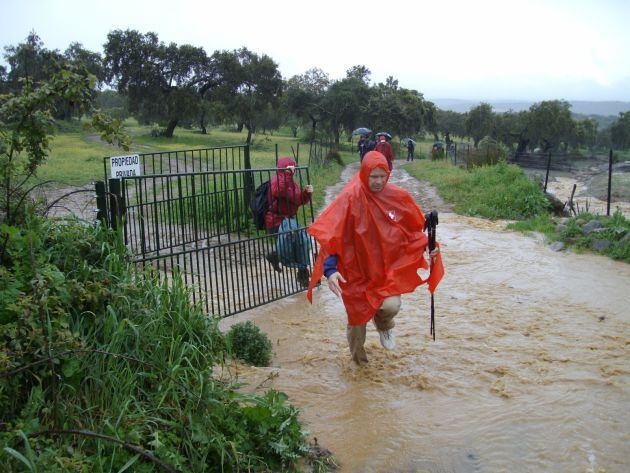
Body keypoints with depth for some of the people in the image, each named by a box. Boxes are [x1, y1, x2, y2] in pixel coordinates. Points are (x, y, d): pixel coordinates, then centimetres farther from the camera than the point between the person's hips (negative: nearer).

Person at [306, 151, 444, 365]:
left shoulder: (397, 197, -5)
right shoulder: (350, 198, -16)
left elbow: (414, 229, 10)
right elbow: (330, 235, -19)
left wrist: (427, 246, -7)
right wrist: (330, 269, -31)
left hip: (387, 268, 2)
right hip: (357, 269, -1)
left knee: (391, 306, -20)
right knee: (357, 315, 10)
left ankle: (383, 324, 21)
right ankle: (358, 358, 42)